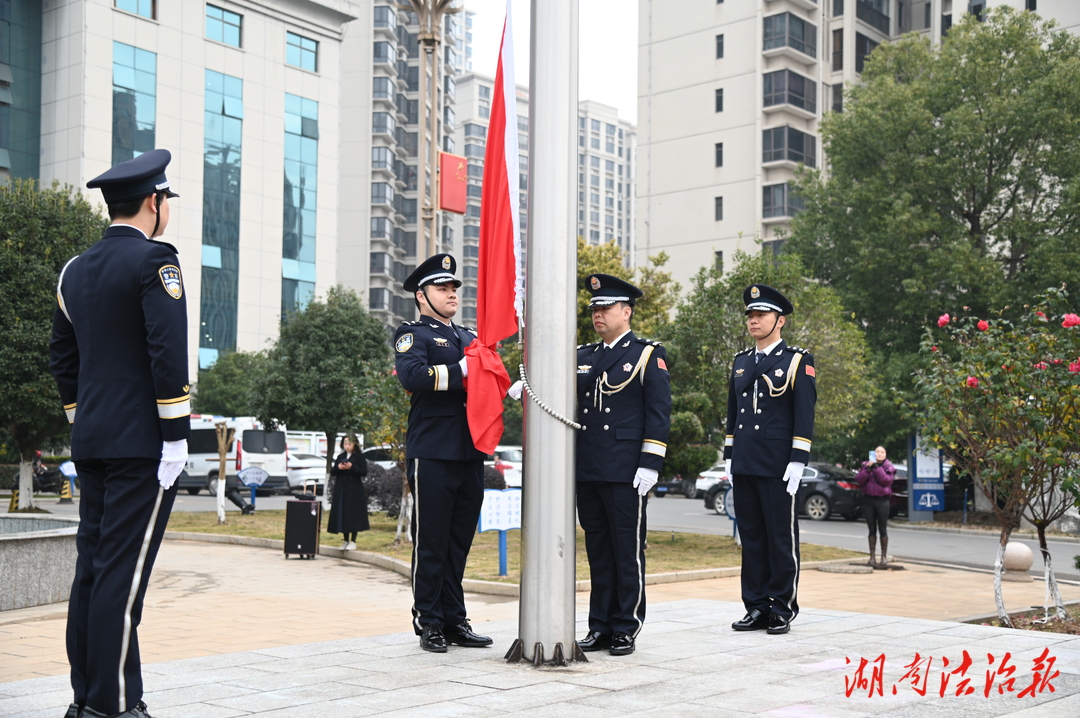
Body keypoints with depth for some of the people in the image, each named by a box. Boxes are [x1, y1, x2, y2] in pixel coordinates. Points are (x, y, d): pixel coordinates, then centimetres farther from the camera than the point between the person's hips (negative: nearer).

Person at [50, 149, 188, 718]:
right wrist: (176, 435, -14)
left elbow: (63, 360, 19)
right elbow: (169, 352, -17)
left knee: (91, 566, 10)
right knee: (123, 572, -6)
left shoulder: (75, 270, 15)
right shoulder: (154, 260, -9)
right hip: (142, 444, -8)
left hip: (91, 442, 8)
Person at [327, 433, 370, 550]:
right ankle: (346, 541, 13)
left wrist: (351, 467, -18)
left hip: (354, 491, -4)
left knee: (353, 516, -5)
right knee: (342, 515, 4)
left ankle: (353, 541, 1)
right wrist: (338, 468, -8)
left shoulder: (359, 457, 1)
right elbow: (332, 473, 13)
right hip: (341, 490, 4)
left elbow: (364, 472, -7)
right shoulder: (340, 457, 14)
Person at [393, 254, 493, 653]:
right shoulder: (413, 335, 1)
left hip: (470, 455, 7)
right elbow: (412, 376, -18)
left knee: (459, 542, 10)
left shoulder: (469, 338, 23)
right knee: (431, 544, -1)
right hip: (432, 455, -6)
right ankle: (429, 624, 8)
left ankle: (454, 621, 17)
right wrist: (460, 371, -17)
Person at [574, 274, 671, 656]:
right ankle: (600, 625, 18)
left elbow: (659, 414, -5)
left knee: (628, 551, 1)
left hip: (625, 472, -5)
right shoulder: (582, 356, 16)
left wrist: (650, 464, -12)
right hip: (587, 471, 5)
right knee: (598, 550, 10)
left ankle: (626, 628, 10)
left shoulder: (648, 355, 0)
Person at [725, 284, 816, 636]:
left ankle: (782, 609, 10)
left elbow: (804, 414, -7)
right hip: (744, 467, 6)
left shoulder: (798, 361, -2)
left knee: (781, 538, 1)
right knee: (751, 537, 8)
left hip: (778, 467, -5)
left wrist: (797, 461, -13)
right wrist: (729, 456, 14)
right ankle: (756, 607, 16)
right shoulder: (740, 362, 15)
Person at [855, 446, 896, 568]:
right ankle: (872, 558, 9)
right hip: (868, 499, 2)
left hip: (882, 500, -2)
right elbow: (859, 479, -2)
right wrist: (868, 469, -14)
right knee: (872, 529, 6)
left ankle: (884, 558, 4)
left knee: (882, 529, -1)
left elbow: (886, 480, -12)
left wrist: (877, 468, -14)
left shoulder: (888, 468, 5)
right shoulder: (866, 465, 10)